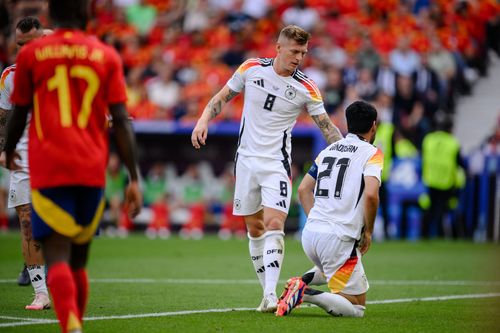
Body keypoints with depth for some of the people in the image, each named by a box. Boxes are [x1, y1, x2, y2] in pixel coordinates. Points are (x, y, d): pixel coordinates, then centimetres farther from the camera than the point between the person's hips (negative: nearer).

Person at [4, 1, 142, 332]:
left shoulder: (31, 54, 4)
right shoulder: (106, 56, 6)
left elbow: (19, 115, 11)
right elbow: (121, 121, 0)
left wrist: (9, 152, 31)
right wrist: (134, 179, 0)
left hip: (48, 170, -2)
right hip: (93, 170, 2)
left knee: (57, 255, -10)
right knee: (78, 258, 17)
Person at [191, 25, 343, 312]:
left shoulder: (306, 88, -6)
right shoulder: (251, 68, -2)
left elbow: (327, 126, -1)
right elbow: (222, 97, 10)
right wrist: (204, 119, -5)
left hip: (277, 163, -3)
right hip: (247, 158, 3)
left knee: (274, 225, -17)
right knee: (254, 228, 7)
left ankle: (271, 296, -22)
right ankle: (267, 291, 17)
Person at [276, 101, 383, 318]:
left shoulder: (328, 150, 16)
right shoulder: (371, 153, -4)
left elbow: (303, 189, 18)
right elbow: (371, 194, -19)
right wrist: (368, 232, -5)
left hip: (310, 234, 7)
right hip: (339, 239, -7)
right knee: (357, 307, 1)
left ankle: (306, 280, 7)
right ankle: (305, 294, -21)